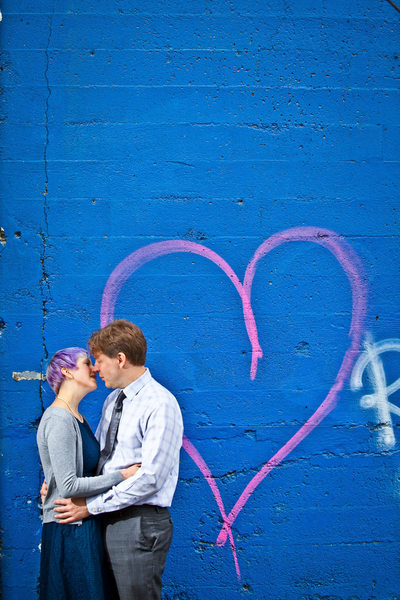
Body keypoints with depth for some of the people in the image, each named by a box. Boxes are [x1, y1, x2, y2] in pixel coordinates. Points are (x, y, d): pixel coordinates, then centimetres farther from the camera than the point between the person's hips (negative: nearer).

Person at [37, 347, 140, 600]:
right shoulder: (59, 420, -16)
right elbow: (68, 487, -21)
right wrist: (121, 475, -14)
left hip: (86, 526, 9)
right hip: (69, 530, -9)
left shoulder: (76, 418, 14)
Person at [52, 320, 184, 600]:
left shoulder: (160, 404, -15)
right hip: (108, 521, 8)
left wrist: (91, 506, -16)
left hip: (139, 522, -8)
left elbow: (150, 477, -20)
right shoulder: (113, 400, 13)